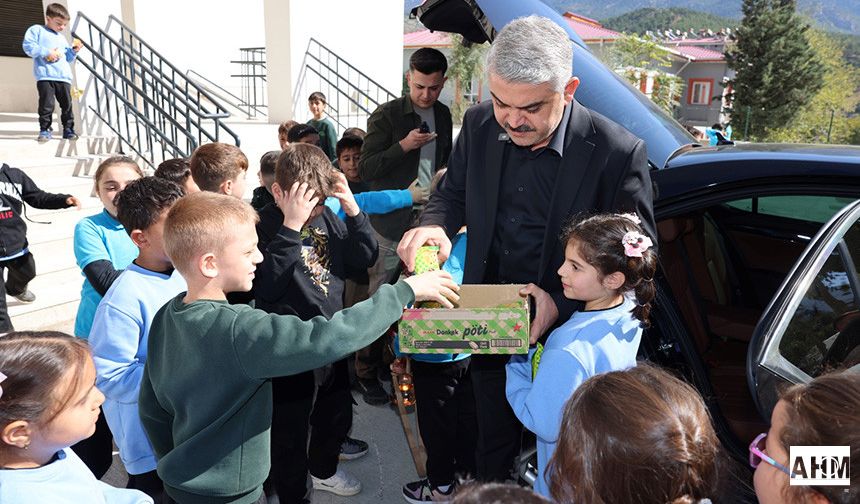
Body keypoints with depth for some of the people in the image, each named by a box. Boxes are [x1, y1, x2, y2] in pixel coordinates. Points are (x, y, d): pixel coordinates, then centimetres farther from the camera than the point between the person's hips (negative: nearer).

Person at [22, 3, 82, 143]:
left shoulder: (62, 38, 26)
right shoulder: (36, 30, 8)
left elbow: (67, 59, 29)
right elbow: (28, 47, -5)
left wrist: (73, 51, 12)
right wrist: (47, 52, -12)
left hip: (64, 77, 5)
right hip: (45, 76, -5)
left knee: (67, 105, 4)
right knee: (46, 105, -9)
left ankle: (68, 129, 11)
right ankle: (45, 130, -2)